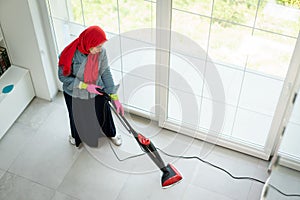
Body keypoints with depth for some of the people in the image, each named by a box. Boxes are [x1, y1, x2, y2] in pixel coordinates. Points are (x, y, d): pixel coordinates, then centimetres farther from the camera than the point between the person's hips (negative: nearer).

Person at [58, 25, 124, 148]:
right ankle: (76, 135, 60)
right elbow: (63, 76, -20)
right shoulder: (71, 54, -31)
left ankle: (111, 134, 56)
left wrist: (115, 98, -14)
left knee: (103, 115, 23)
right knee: (77, 117, 25)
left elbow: (106, 73, -12)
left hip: (97, 92, 2)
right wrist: (85, 86, -28)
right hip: (75, 95, -2)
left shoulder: (101, 52, -22)